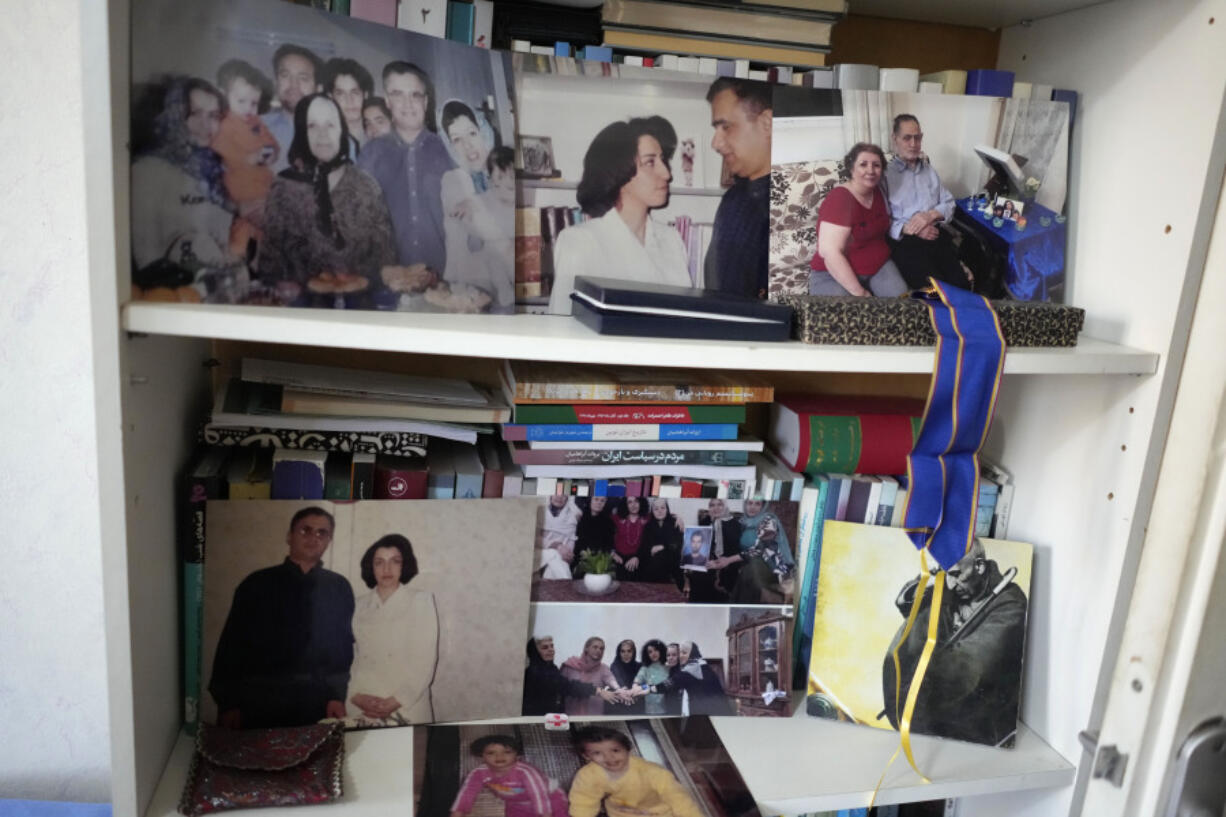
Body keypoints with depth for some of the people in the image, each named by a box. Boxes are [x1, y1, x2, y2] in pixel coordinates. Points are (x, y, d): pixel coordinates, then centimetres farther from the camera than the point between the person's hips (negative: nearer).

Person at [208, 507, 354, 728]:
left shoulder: (339, 588, 9)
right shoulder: (257, 584, 5)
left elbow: (343, 645, 8)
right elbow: (231, 644, 3)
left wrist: (337, 696, -2)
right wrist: (228, 703, -3)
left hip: (315, 706, 1)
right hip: (257, 702, -1)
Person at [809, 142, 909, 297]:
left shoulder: (878, 192, 5)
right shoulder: (839, 199, -18)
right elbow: (829, 252, -27)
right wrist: (859, 292, -25)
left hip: (878, 267, 6)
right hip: (836, 274, -6)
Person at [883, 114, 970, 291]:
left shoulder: (929, 170, 21)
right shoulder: (885, 173, 0)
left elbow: (949, 203, 17)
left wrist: (931, 214, -4)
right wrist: (908, 229, -19)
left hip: (936, 235, 5)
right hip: (904, 241, -5)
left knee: (961, 284, -18)